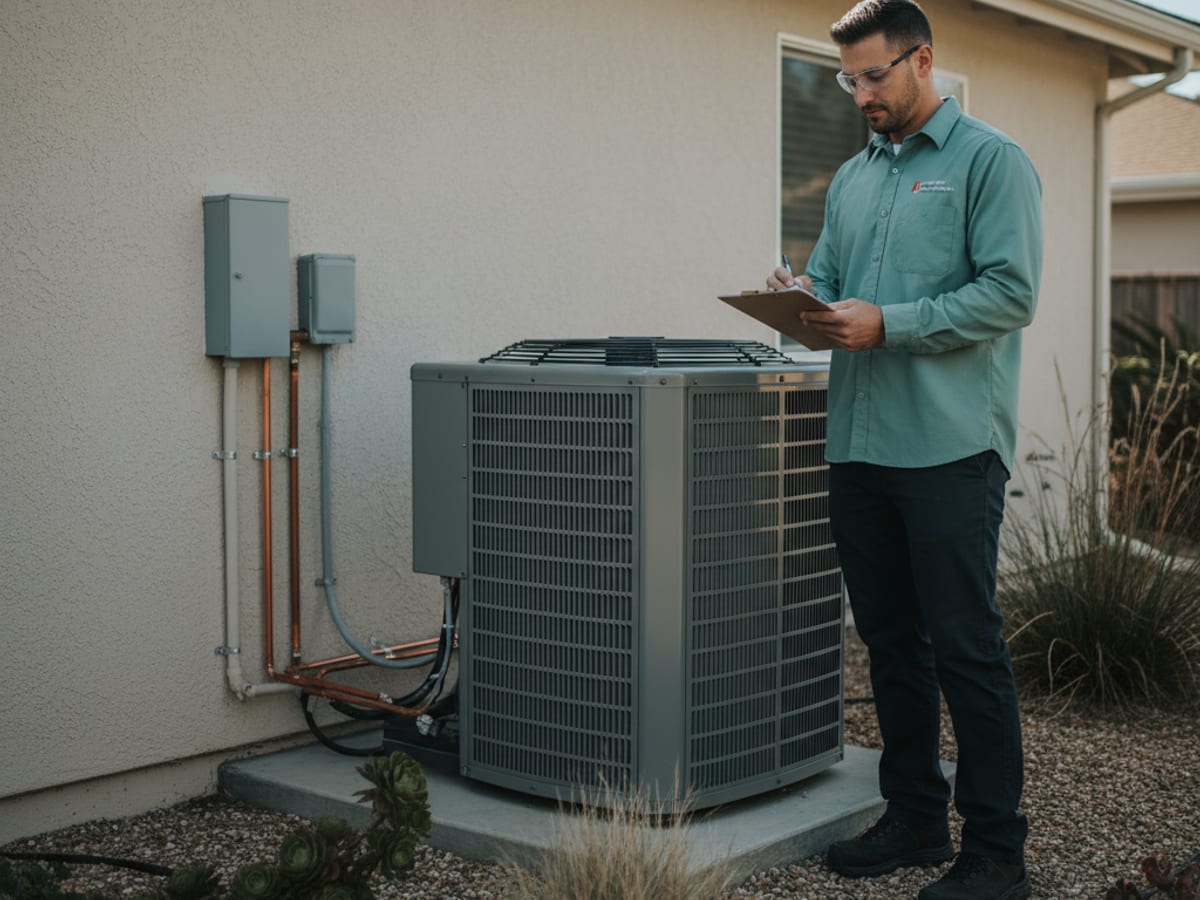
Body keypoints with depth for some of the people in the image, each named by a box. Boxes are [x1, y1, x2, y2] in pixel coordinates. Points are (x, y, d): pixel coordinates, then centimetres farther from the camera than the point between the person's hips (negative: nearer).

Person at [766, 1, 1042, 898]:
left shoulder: (991, 160, -2)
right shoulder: (853, 177, 19)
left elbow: (1011, 293, -12)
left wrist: (888, 324, -18)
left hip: (950, 446, -7)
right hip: (859, 445, 7)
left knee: (966, 648, -4)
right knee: (891, 642, 13)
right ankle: (915, 819, 26)